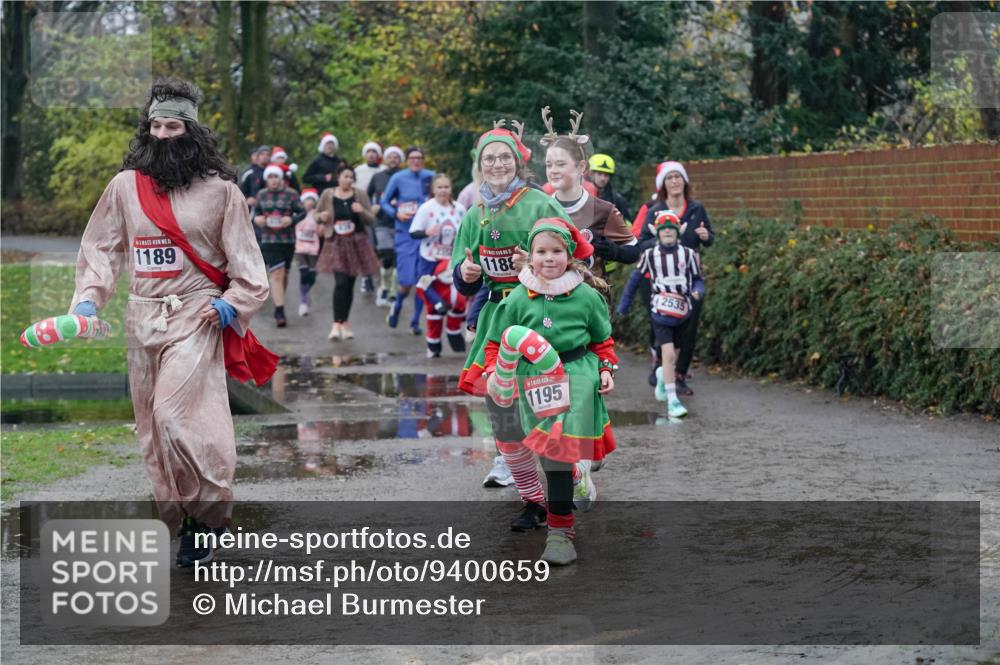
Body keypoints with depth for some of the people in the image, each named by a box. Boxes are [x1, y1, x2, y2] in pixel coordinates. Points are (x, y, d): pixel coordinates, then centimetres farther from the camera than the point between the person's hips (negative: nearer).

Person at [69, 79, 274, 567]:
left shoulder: (219, 189, -1)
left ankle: (206, 512, -2)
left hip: (196, 315, -4)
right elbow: (102, 247, 10)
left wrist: (233, 303, -9)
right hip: (142, 316, 4)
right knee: (152, 425, 6)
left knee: (175, 413, -17)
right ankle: (178, 521, 16)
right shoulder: (126, 185, 6)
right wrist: (87, 299, -1)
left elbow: (244, 258, 3)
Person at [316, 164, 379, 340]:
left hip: (356, 243, 2)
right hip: (336, 244, -2)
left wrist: (362, 211, -17)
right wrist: (323, 217, -10)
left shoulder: (360, 195, 3)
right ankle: (337, 324, -17)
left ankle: (344, 322, 19)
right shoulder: (327, 195, 1)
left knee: (350, 284, 8)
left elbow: (371, 219, 3)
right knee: (340, 283, -16)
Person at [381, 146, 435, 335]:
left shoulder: (430, 177, 2)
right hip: (405, 235, -2)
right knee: (407, 281, -7)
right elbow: (384, 202, 6)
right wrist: (396, 214, -10)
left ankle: (416, 322, 15)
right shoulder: (398, 178, -2)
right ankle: (397, 306, 26)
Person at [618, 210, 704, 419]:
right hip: (661, 312, -2)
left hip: (683, 312, 2)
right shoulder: (649, 255, -1)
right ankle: (672, 402, -14)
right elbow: (635, 280, 10)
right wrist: (623, 307, 15)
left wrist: (697, 292, -16)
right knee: (668, 354, -15)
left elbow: (698, 280, 7)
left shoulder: (689, 254, -1)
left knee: (672, 355, 15)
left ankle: (662, 375, 50)